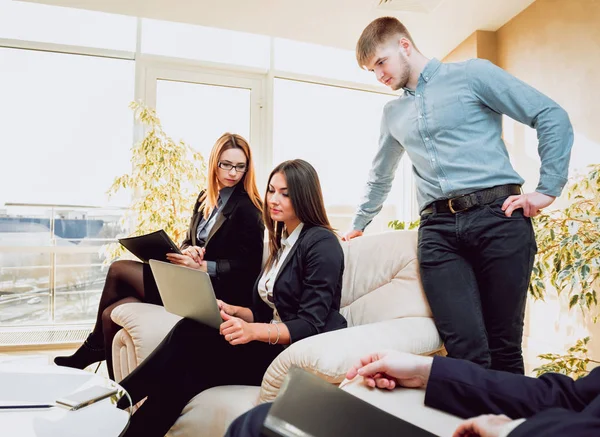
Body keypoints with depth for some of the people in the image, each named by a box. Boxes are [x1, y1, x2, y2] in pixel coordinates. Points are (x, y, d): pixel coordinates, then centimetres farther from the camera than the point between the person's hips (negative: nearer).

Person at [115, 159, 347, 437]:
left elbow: (311, 325, -17)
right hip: (273, 345, 7)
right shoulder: (281, 242, 16)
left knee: (189, 337, -23)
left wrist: (254, 331, -31)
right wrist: (232, 311, -4)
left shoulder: (322, 243, -11)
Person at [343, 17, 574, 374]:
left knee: (504, 347, 2)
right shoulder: (392, 113, 23)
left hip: (498, 216, -3)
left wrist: (549, 189, -2)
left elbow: (552, 116, 4)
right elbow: (380, 176, 35)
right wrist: (359, 224, 40)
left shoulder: (472, 74, 7)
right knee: (466, 351, -10)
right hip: (438, 229, 3)